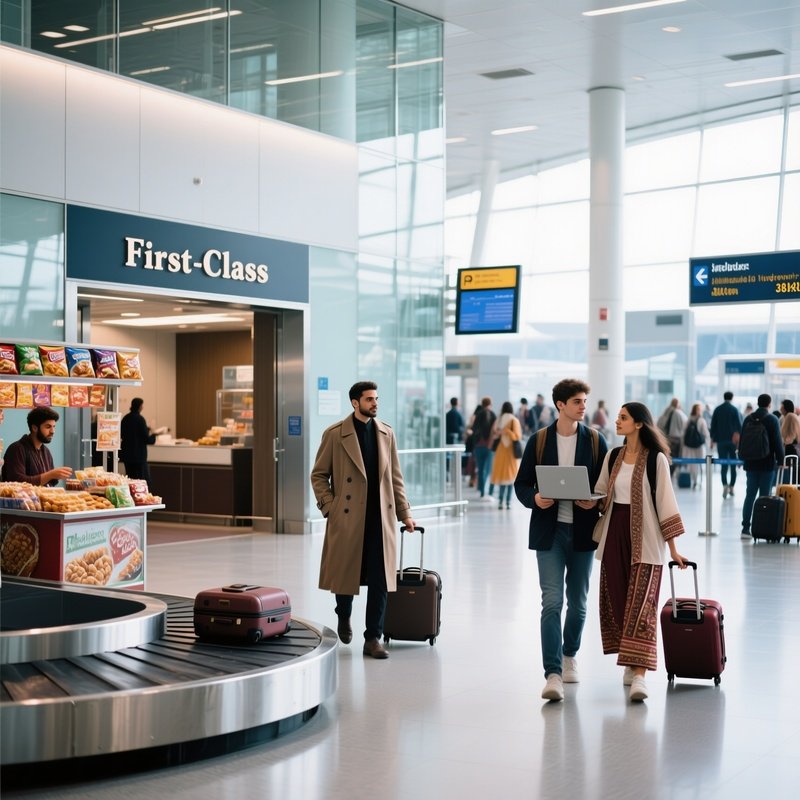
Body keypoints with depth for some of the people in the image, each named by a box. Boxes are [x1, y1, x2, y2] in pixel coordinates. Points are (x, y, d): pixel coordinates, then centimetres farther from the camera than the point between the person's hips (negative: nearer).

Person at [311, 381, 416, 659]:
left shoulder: (386, 433, 10)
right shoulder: (334, 434, -2)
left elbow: (395, 476, 14)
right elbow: (318, 475, 2)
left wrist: (404, 512, 9)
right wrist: (330, 507, -8)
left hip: (380, 517, 3)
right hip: (347, 518, -3)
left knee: (380, 580, -1)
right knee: (345, 574, 9)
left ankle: (373, 638, 6)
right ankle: (344, 617, 38)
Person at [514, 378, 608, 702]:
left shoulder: (595, 441, 2)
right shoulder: (539, 441, 1)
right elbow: (521, 484, 4)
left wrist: (595, 501, -16)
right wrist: (534, 499, -17)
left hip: (582, 531, 2)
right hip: (549, 531, -2)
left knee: (577, 602, 14)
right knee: (551, 602, -10)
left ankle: (570, 654, 37)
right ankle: (553, 673, -12)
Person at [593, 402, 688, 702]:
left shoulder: (656, 459, -7)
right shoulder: (613, 457, 9)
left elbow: (665, 503, -7)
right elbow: (601, 495, 16)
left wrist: (673, 549, -6)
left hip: (644, 539, -5)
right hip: (614, 534, 6)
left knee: (640, 605, -10)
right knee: (617, 602, 7)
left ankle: (639, 675, -15)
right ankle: (631, 663, 23)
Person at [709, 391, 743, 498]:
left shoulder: (717, 410, 3)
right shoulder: (735, 410, -5)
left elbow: (713, 425, 6)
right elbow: (739, 425, -6)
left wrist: (712, 438, 13)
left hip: (721, 440, 1)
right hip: (733, 440, -1)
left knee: (723, 464, 1)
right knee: (733, 464, 10)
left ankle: (725, 485, -20)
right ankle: (731, 487, 10)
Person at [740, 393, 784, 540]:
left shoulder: (748, 419, 7)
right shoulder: (772, 419, -7)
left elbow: (741, 440, 12)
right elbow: (777, 442, -8)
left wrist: (742, 458, 20)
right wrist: (780, 460, 0)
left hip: (750, 463, 4)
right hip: (767, 463, -4)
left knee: (750, 495, 6)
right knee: (764, 496, 1)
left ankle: (745, 528, 1)